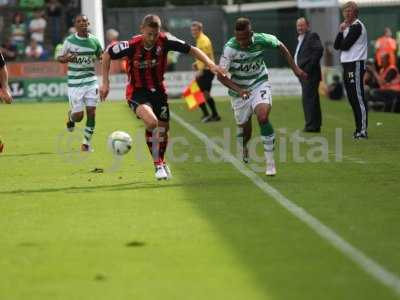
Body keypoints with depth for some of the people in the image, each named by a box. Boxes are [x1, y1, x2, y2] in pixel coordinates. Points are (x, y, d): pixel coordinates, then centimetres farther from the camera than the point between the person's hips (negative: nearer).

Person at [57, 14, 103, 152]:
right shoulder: (69, 41, -4)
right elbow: (59, 58, 2)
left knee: (91, 112, -6)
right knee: (78, 116, -2)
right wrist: (66, 59, -19)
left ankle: (86, 142, 8)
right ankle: (70, 117, 36)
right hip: (75, 82, -2)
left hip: (91, 81, 2)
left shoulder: (94, 40, 1)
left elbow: (101, 56, 15)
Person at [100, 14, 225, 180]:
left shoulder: (164, 41, -17)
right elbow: (107, 55, -7)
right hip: (137, 92, -4)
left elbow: (191, 49, -8)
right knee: (151, 122, -29)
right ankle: (158, 165, -12)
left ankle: (161, 162, 42)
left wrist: (211, 64, -21)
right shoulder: (131, 45, -22)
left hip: (158, 90, 4)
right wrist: (105, 83, -7)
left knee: (164, 128, 11)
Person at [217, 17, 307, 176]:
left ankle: (270, 162, -17)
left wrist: (295, 68, 3)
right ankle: (243, 147, 48)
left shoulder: (261, 40, -17)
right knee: (245, 131, 9)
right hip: (239, 91, 0)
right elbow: (221, 75, -19)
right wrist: (238, 90, -33)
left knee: (263, 117, -26)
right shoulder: (230, 48, -23)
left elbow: (280, 46, 4)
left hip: (260, 86, 0)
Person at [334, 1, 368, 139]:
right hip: (347, 65, 10)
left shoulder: (357, 26, -9)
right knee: (352, 98, 11)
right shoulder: (347, 27, 19)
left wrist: (343, 32, 5)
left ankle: (362, 130, -14)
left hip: (356, 65, -10)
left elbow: (345, 45, -15)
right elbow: (336, 46, 11)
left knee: (358, 99, -12)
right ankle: (358, 129, 16)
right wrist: (340, 32, -2)